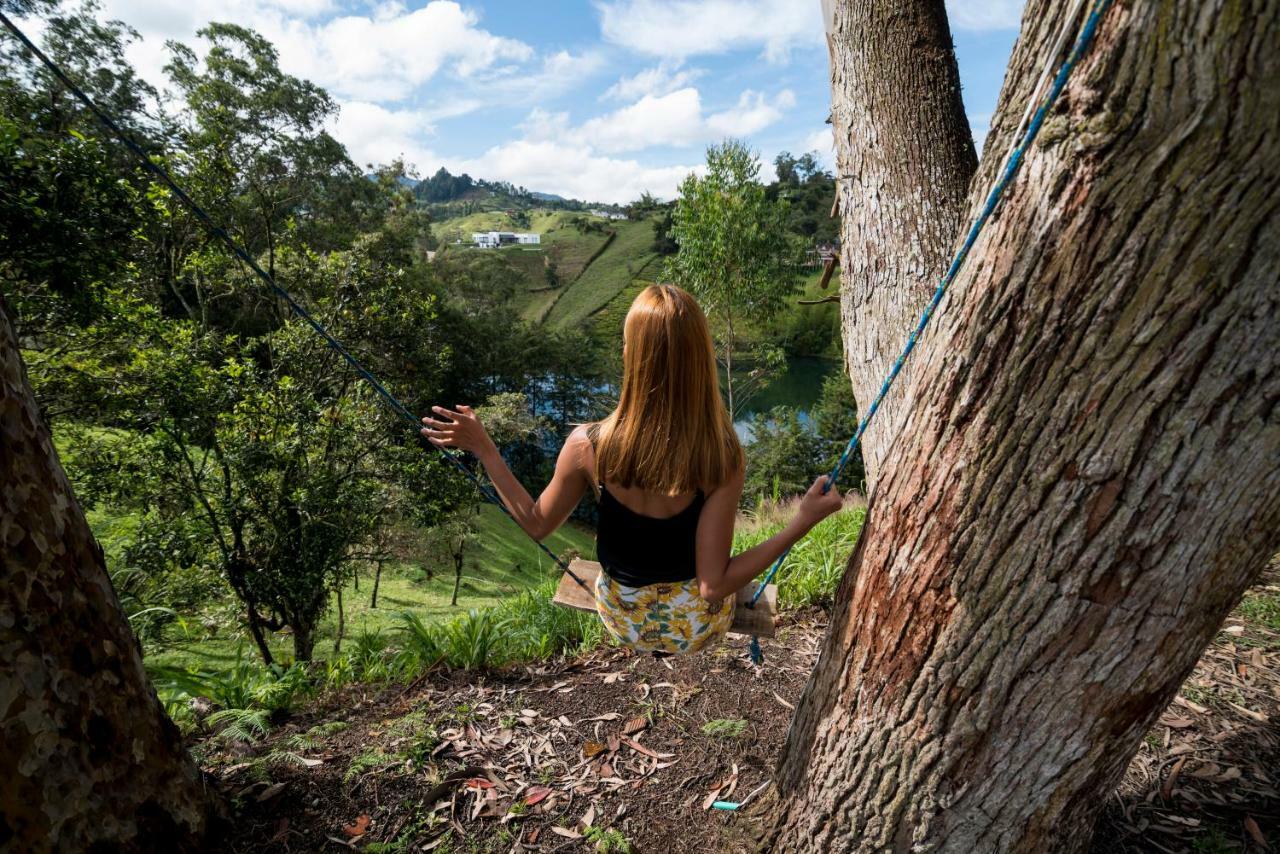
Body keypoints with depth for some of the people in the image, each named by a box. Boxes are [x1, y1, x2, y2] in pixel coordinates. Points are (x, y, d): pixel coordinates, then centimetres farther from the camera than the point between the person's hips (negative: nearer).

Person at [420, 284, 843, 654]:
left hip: (623, 621, 1)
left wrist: (482, 448, -4)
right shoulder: (722, 455, -29)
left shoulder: (587, 445, -26)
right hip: (699, 627, -1)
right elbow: (714, 587, -25)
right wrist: (802, 522, -22)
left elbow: (537, 525, -8)